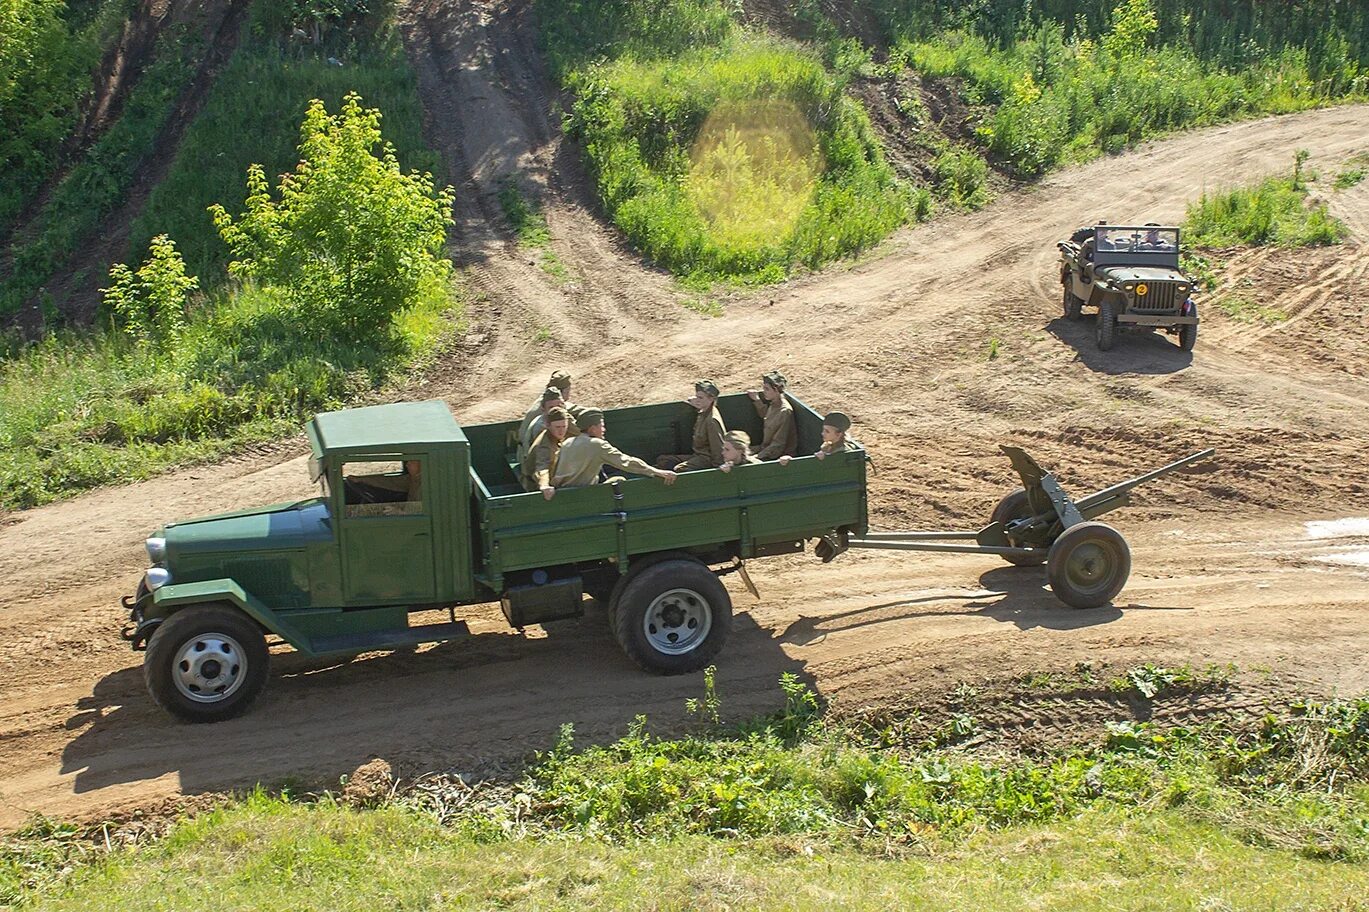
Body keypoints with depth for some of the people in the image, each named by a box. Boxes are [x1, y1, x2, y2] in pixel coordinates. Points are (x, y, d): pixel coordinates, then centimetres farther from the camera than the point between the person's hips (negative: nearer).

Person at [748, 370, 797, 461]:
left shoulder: (785, 411, -23)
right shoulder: (774, 404, 3)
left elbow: (778, 446, -22)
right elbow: (764, 415, 30)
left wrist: (757, 457, -23)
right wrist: (756, 400, 16)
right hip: (766, 448, 9)